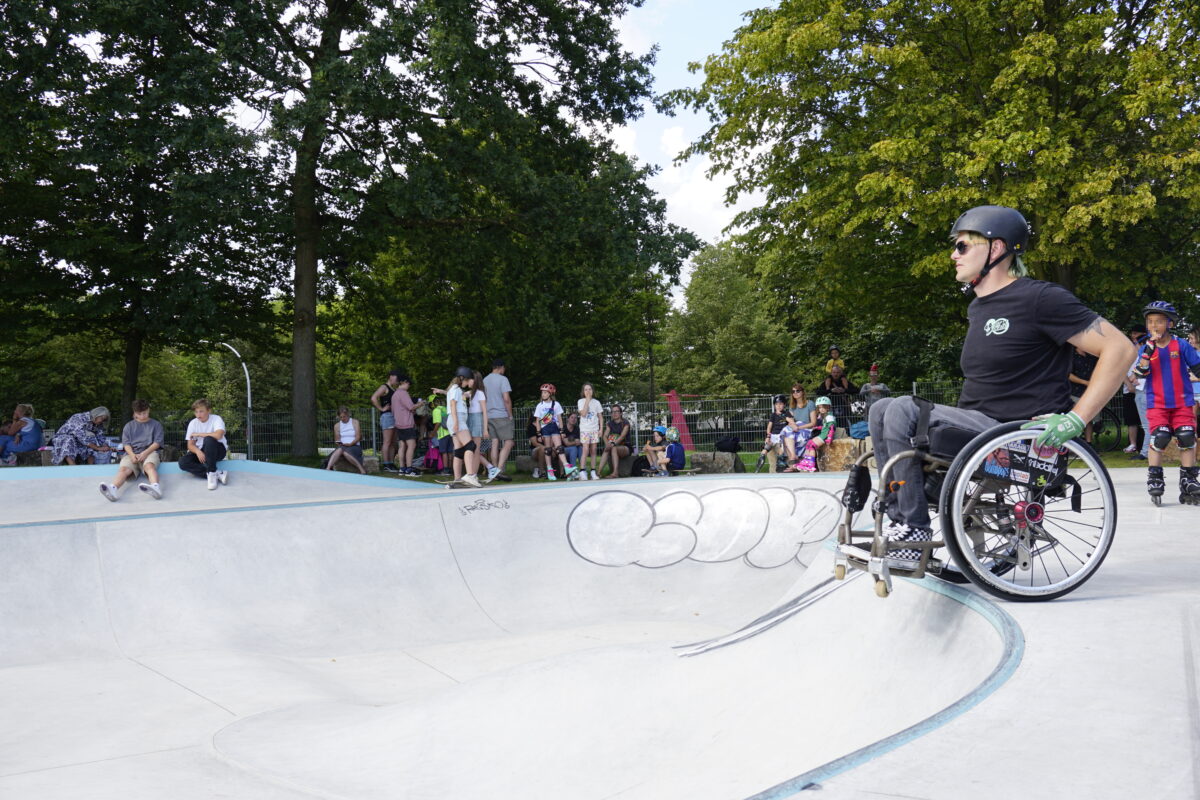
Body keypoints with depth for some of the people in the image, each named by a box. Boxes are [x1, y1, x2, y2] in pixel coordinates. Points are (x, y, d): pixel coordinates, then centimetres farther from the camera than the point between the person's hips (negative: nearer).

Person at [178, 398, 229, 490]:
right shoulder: (193, 423, 0)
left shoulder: (216, 419, -13)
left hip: (218, 450, -5)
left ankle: (212, 473, -28)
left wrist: (197, 434, -21)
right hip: (200, 451, 5)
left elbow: (218, 435, -33)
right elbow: (190, 445, -3)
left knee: (208, 439, -37)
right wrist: (198, 451, -27)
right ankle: (218, 474, -28)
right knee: (183, 462, -24)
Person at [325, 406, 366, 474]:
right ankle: (327, 469, -55)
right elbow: (336, 440, 16)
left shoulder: (355, 422, 6)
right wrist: (338, 443, -8)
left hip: (355, 446, -2)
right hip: (342, 446, 2)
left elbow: (358, 437, -2)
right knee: (339, 449, -37)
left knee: (346, 452, -38)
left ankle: (362, 469, -36)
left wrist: (350, 444, -19)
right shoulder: (337, 425, 15)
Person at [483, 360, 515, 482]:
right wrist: (510, 415, -5)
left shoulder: (485, 380, 12)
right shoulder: (502, 379, -8)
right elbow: (506, 399, -14)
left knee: (495, 444, 7)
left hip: (489, 416, 7)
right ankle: (500, 470, -16)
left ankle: (495, 471, 6)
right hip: (502, 416, -7)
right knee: (508, 443, -4)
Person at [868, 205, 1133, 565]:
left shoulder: (1040, 298, -10)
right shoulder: (978, 307, 18)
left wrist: (1075, 419, -21)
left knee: (903, 411, -23)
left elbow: (1119, 348, -13)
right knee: (881, 409, -1)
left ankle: (914, 536, -16)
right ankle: (897, 518, -5)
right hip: (977, 425, 9)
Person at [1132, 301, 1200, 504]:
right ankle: (1154, 479, 0)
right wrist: (1149, 350, -21)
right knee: (1159, 438, -12)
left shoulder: (1181, 345, -1)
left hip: (1182, 402, 0)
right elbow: (1140, 373, -11)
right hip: (1157, 403, 0)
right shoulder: (1147, 348, 3)